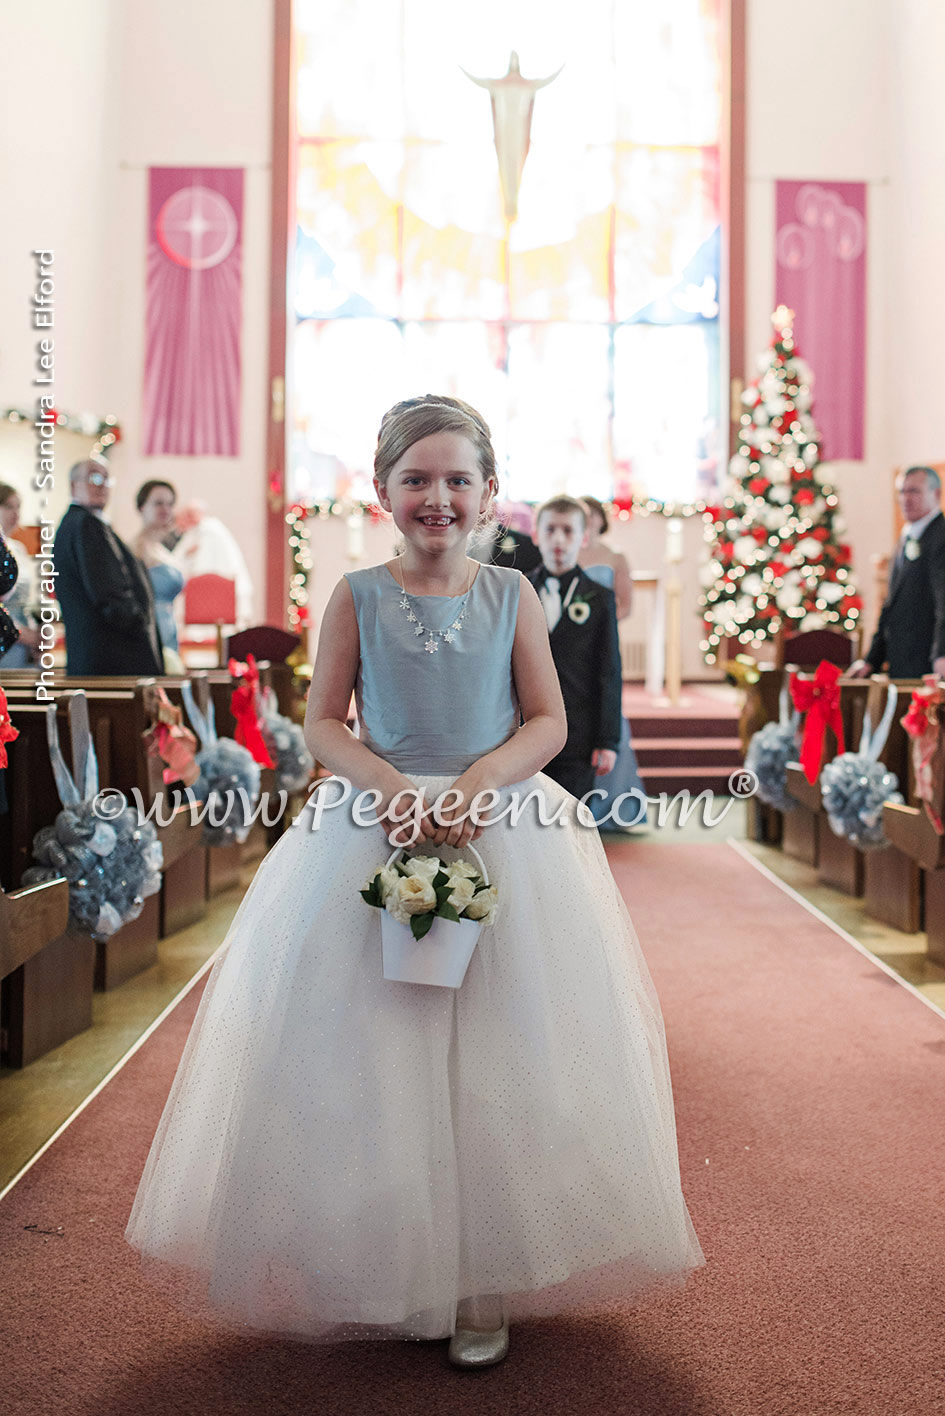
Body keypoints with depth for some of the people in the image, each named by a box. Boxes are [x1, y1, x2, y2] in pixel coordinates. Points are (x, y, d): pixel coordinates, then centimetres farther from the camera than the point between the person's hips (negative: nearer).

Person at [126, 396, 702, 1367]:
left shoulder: (510, 594, 3)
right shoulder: (357, 596, 2)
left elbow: (547, 720, 2)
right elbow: (323, 723, 2)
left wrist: (476, 784, -15)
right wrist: (392, 786, -16)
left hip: (503, 832, 0)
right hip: (374, 829, 0)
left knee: (498, 1059, 2)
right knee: (370, 1060, 4)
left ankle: (484, 1283, 15)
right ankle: (380, 1272, 21)